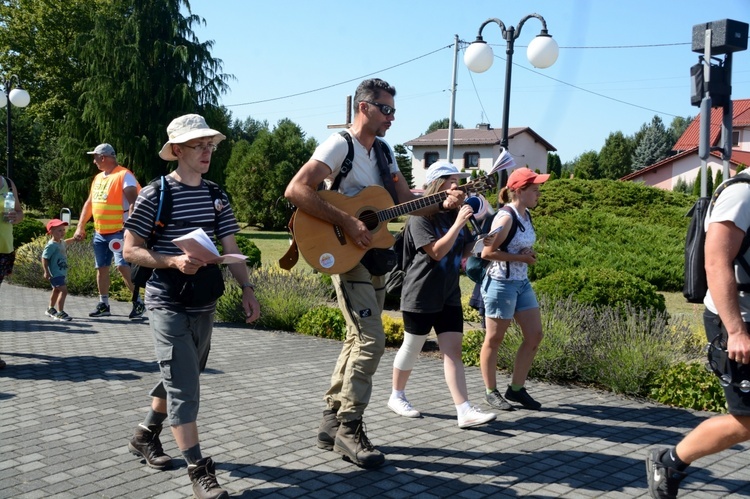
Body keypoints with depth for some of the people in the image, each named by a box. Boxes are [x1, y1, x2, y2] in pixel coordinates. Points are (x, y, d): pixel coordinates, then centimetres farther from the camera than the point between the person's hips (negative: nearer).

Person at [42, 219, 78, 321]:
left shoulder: (61, 242, 8)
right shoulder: (51, 245, -20)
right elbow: (44, 258, -21)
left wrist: (74, 239, 34)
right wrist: (46, 271, -23)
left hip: (62, 273, 10)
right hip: (55, 273, -10)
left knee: (56, 290, 24)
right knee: (63, 290, -19)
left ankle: (51, 309, 42)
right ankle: (60, 312, -21)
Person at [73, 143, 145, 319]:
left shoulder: (124, 175, -10)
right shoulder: (98, 178, 16)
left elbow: (134, 203, -19)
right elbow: (89, 203, 20)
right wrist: (81, 227, 15)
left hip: (118, 232, -8)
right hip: (99, 232, 8)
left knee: (123, 266, -16)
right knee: (101, 268, 10)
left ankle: (138, 302, -7)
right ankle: (103, 305, 19)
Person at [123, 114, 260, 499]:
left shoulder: (217, 197, 7)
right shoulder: (154, 195, -9)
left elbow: (231, 249, 6)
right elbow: (130, 251, -9)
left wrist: (247, 289, -7)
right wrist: (174, 262, -23)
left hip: (204, 304, 6)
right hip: (167, 303, -6)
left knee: (183, 378, 18)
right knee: (183, 384, -9)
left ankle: (145, 436, 39)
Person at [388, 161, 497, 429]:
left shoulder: (455, 214, 9)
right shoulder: (421, 216, -13)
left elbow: (465, 251, 15)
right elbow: (437, 252, -22)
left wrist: (481, 243, -4)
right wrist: (458, 223, -24)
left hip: (449, 295, 6)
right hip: (421, 295, -6)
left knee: (453, 351, -1)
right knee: (411, 349, 8)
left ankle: (465, 412, -6)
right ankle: (396, 397, 27)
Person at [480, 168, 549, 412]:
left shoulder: (526, 216, 9)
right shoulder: (505, 217, -17)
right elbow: (487, 252, -21)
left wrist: (530, 255, 2)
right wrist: (521, 258, -18)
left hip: (522, 283, 9)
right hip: (501, 283, -9)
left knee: (534, 335, 8)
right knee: (494, 339, 4)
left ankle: (516, 389, 19)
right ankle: (491, 392, 18)